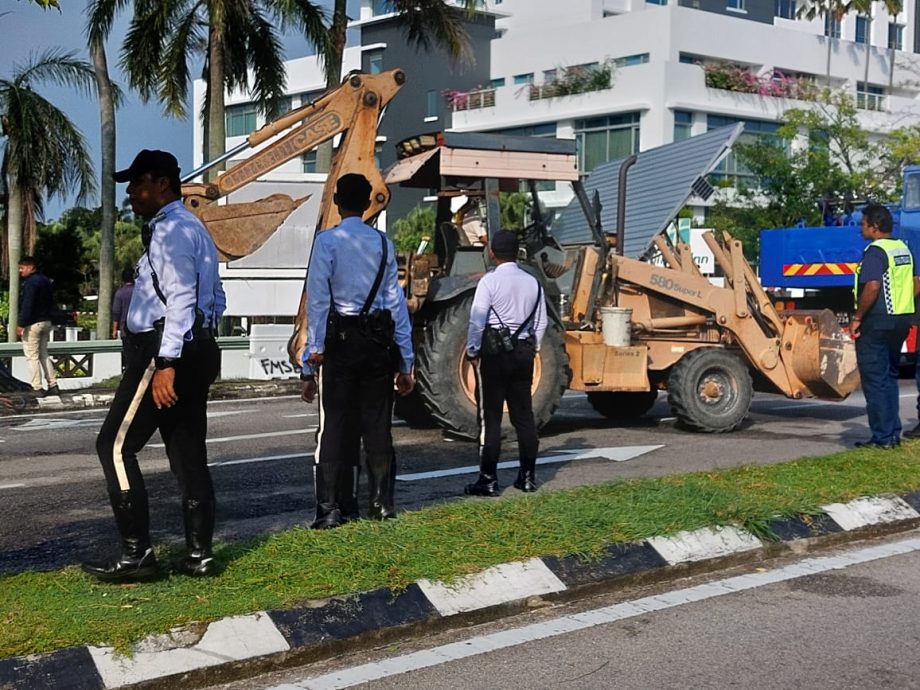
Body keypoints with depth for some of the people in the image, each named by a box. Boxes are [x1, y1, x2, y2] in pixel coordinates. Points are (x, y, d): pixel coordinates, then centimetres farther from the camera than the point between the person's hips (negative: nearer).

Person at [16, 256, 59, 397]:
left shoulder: (30, 283, -17)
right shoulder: (45, 281, 13)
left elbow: (26, 306, -22)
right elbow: (51, 302, 20)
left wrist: (21, 324, -21)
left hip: (32, 324, -9)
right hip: (46, 322, 9)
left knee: (32, 356, -3)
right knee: (44, 354, 15)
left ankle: (37, 388, -3)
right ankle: (53, 385, 12)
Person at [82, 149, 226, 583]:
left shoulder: (171, 228, -10)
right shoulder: (193, 229, 22)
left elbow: (181, 298, -20)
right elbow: (215, 300, 24)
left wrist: (166, 363, -24)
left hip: (165, 352, -10)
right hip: (197, 350, 10)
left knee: (115, 446, -6)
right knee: (188, 453, 10)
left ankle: (137, 554, -6)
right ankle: (198, 555, 12)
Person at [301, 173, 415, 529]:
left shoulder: (327, 241, -5)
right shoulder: (383, 243, 6)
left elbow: (317, 303, -9)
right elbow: (396, 303, 5)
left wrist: (311, 361, -7)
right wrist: (405, 362, 9)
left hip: (340, 341, -3)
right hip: (379, 341, 3)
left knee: (335, 426, 2)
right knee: (378, 425, 10)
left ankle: (333, 509, 2)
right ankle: (382, 503, 15)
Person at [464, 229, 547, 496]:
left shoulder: (490, 281, -10)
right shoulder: (532, 283, 7)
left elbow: (477, 321, -13)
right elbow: (541, 322, 10)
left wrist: (472, 352, -3)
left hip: (494, 352, -5)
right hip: (523, 351, 5)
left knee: (490, 417, -2)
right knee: (524, 414, 11)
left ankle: (488, 479, -2)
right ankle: (528, 476, 16)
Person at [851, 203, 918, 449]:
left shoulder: (876, 251, -15)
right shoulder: (903, 249, 14)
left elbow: (872, 287, -26)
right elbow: (913, 284, 20)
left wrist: (857, 317, -19)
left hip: (877, 322, -9)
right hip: (902, 319, 9)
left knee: (874, 380, -3)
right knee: (889, 377, 17)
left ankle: (882, 437, -2)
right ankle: (893, 434, 19)